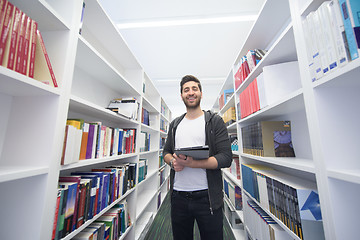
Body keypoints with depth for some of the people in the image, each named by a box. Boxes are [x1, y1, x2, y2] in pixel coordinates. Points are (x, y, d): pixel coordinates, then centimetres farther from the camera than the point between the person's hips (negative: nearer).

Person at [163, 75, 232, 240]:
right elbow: (166, 152, 13)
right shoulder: (175, 124, 9)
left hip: (206, 196, -3)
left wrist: (191, 163, -24)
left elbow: (226, 158, -12)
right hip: (178, 195, 4)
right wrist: (172, 161, -10)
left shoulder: (215, 121, -5)